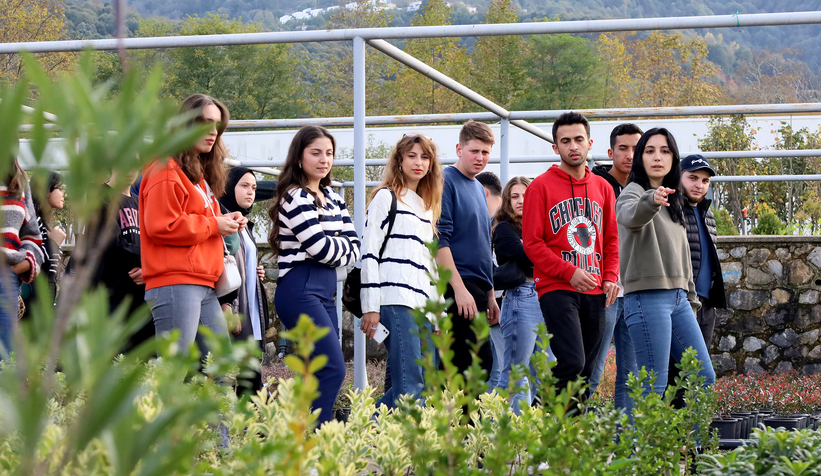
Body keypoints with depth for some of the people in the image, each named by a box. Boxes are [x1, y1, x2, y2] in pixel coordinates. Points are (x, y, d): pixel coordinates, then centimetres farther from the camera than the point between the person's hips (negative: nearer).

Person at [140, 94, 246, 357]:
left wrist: (227, 222, 13)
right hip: (175, 285, -10)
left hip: (204, 287, 10)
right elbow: (160, 226, -18)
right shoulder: (167, 171, -7)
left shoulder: (200, 172, 24)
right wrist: (213, 225, -10)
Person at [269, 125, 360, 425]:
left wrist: (334, 254, -5)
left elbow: (354, 246, 14)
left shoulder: (332, 197, 17)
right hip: (300, 290, -9)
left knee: (320, 373, 7)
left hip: (325, 290, 9)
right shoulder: (296, 197, -8)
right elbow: (320, 247, -15)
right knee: (333, 370, -17)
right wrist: (342, 246, 4)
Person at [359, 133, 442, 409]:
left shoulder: (428, 207, 24)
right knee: (410, 385, -17)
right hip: (395, 301, -8)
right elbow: (369, 252, -5)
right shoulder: (386, 197, 2)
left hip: (423, 303, 8)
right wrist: (370, 307, -12)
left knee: (425, 383, 1)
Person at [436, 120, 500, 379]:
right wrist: (459, 288, -20)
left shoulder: (479, 189, 20)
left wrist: (490, 295, 22)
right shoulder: (446, 182, -6)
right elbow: (439, 240, -14)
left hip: (478, 290, 9)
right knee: (479, 367, -15)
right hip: (458, 288, -9)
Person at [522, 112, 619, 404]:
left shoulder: (602, 188, 15)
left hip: (595, 293, 6)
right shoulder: (541, 187, 0)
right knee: (572, 364, -19)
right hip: (557, 289, -5)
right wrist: (569, 272, -14)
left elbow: (612, 239, 20)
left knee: (587, 370, 4)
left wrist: (610, 277, 3)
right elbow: (532, 242, -4)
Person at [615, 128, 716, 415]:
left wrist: (691, 299, 20)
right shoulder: (633, 192, -5)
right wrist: (651, 200, -53)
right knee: (653, 384, -12)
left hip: (677, 297, 8)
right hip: (647, 297, -8)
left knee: (705, 377, 5)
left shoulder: (673, 201, 20)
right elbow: (630, 216, -31)